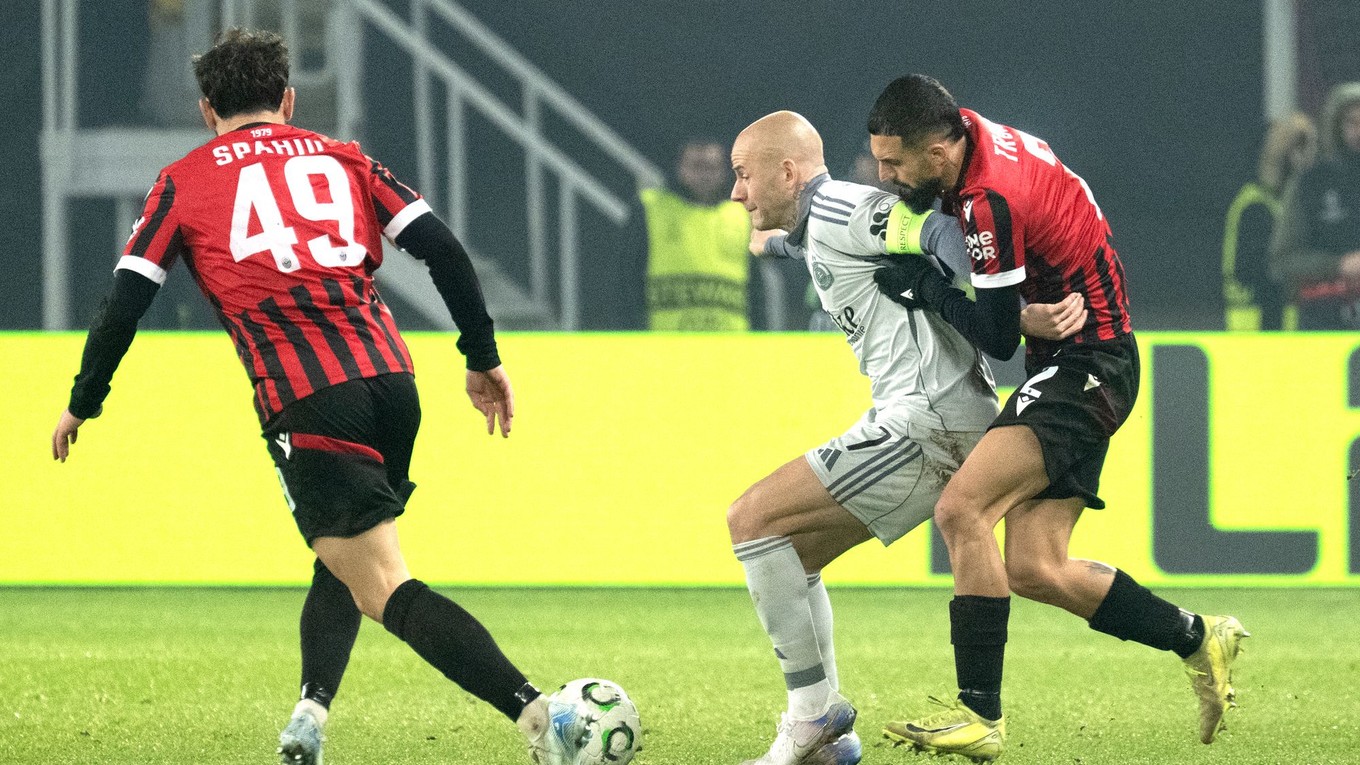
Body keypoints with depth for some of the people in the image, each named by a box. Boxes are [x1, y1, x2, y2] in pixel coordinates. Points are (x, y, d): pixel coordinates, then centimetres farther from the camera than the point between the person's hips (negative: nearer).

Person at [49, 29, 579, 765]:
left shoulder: (183, 181, 13)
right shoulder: (342, 159, 19)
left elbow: (126, 299, 9)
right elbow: (442, 249, 9)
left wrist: (83, 403, 20)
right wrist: (483, 359, 16)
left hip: (303, 401, -4)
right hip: (390, 383, 4)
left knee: (384, 588, -9)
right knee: (343, 562, 25)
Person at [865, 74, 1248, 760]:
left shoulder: (990, 198, -25)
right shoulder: (972, 133, 3)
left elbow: (998, 336, -20)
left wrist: (922, 285, -9)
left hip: (1086, 363, -10)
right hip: (1076, 363, 10)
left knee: (960, 508, -21)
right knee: (1033, 570, 3)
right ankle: (1198, 639, 17)